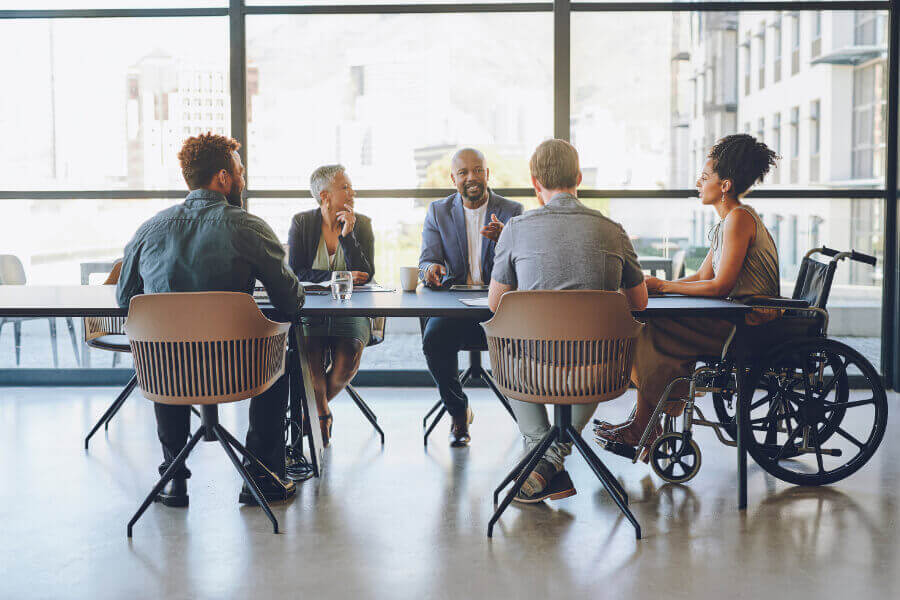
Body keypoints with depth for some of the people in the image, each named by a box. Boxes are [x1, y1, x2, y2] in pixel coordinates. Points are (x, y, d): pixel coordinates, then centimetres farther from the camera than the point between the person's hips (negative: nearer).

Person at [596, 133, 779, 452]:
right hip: (737, 318, 10)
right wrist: (656, 286, 0)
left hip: (749, 326, -10)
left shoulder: (740, 218, -16)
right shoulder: (728, 221, 15)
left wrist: (663, 286, -14)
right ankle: (643, 425, 4)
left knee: (657, 336, -13)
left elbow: (721, 287, -22)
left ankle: (644, 428, 0)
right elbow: (702, 276, 14)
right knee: (652, 326, 3)